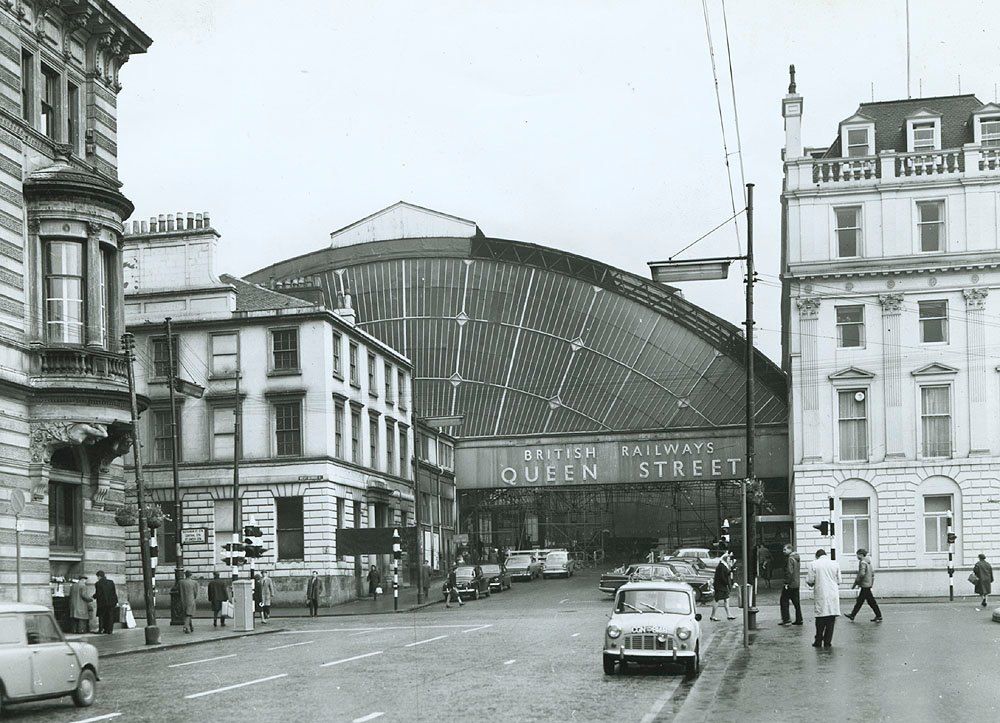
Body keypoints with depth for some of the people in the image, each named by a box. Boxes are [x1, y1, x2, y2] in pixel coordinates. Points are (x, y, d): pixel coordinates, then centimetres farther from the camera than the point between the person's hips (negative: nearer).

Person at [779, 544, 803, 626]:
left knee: (784, 601, -1)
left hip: (790, 584, -9)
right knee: (796, 602, 12)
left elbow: (790, 572, -22)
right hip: (797, 584, 9)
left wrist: (786, 583, -19)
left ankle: (786, 620, -3)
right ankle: (799, 620, 14)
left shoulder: (790, 559, -15)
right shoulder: (797, 558, 13)